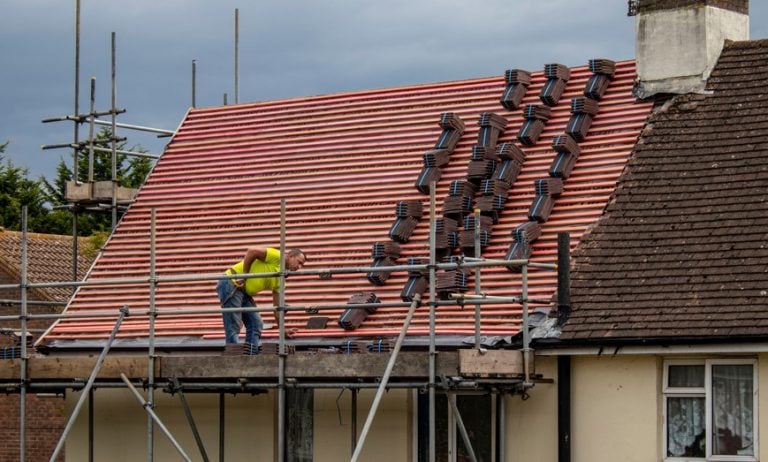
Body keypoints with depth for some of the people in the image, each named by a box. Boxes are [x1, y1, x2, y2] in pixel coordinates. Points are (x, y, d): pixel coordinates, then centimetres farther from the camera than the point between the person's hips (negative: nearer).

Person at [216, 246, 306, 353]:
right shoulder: (277, 256, -10)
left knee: (256, 324, 7)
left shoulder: (280, 278, 16)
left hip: (243, 291, 10)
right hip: (230, 284, -10)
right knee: (233, 325, -11)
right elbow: (252, 251, -22)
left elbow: (277, 305, 18)